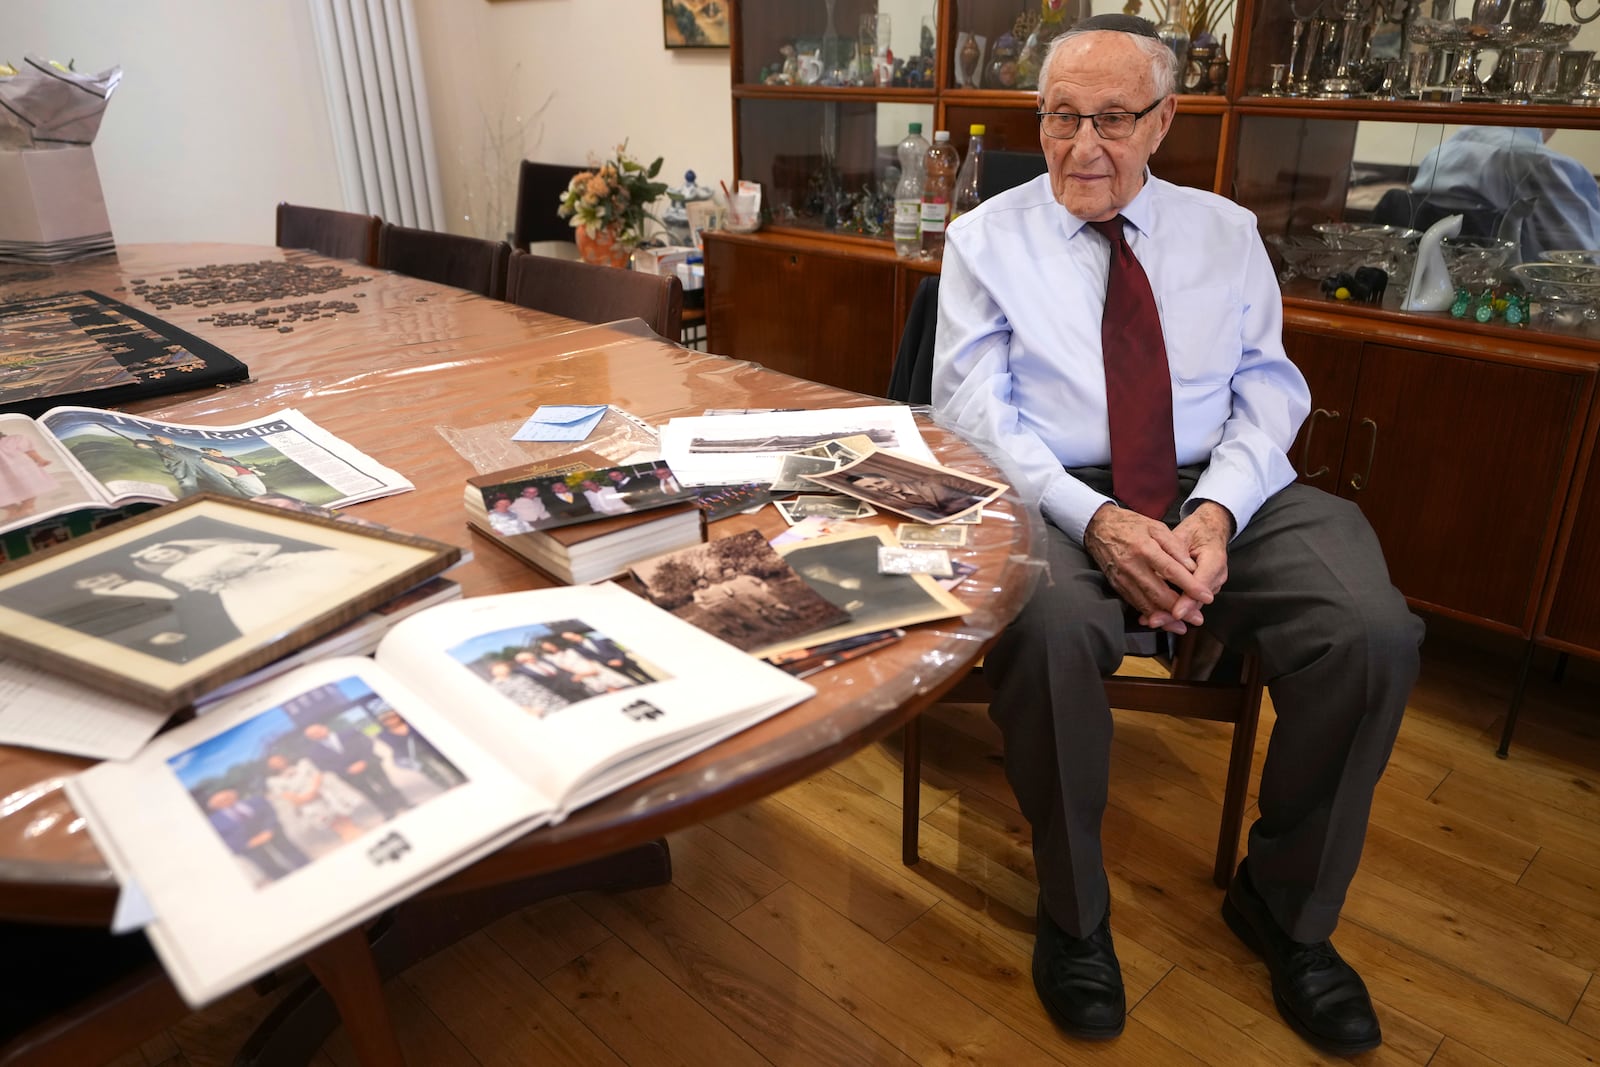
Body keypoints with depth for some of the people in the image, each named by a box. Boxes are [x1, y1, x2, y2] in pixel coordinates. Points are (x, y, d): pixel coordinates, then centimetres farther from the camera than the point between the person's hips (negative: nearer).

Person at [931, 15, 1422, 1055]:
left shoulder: (1227, 230, 15)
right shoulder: (985, 239, 7)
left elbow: (1268, 387, 7)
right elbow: (975, 409, -4)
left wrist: (1215, 512, -14)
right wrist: (1096, 521, -20)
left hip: (1229, 493, 3)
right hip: (1056, 499, -2)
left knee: (1376, 634, -23)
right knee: (1052, 632, -36)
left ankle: (1285, 908, 4)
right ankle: (1074, 912, -7)